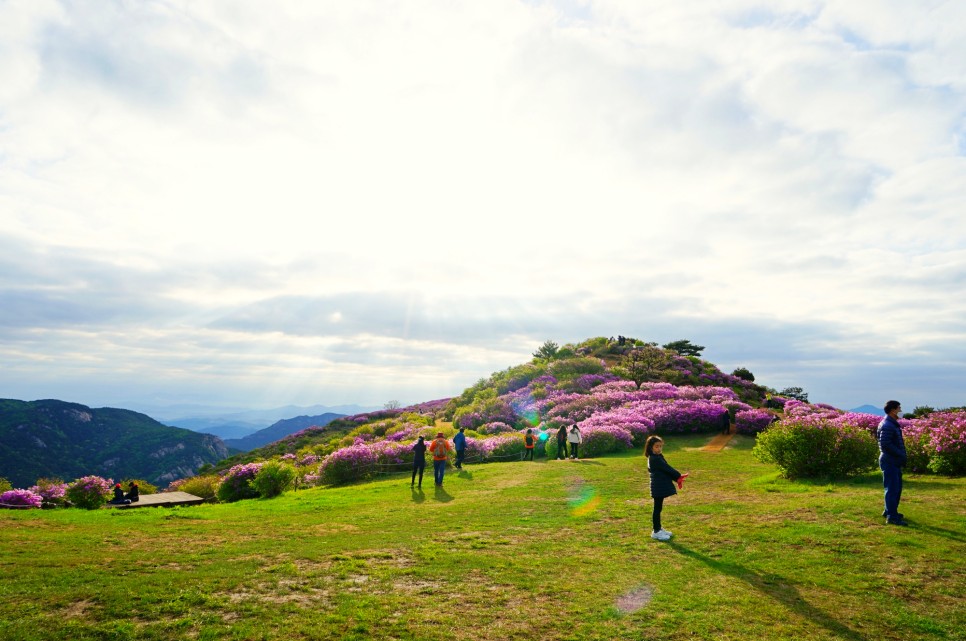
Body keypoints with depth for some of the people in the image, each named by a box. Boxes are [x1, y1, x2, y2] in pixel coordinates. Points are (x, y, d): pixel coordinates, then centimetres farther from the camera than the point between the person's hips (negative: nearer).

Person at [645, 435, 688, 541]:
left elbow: (667, 469, 8)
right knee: (657, 508, -2)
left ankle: (658, 528, 27)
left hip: (661, 487, 10)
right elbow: (667, 468, -17)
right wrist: (679, 476, -7)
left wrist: (677, 478, -2)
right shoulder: (654, 459, -19)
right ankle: (655, 531, 4)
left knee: (659, 508, 17)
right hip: (658, 487, -10)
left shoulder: (658, 457, 12)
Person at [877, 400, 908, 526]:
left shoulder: (893, 424, 16)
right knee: (892, 488, -8)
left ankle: (889, 511, 30)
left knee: (897, 487, 18)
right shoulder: (887, 426, -17)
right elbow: (885, 444, -23)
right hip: (889, 462, -11)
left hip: (895, 462, 11)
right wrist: (901, 454, -18)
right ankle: (892, 517, -4)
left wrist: (902, 455, 11)